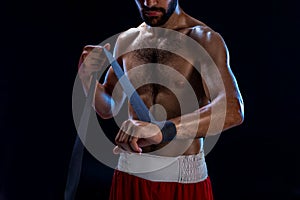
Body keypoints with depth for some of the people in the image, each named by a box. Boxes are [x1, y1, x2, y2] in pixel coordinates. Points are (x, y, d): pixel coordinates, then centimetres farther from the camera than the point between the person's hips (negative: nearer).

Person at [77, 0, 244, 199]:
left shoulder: (204, 39, -12)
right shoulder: (126, 41, 6)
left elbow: (232, 110, -27)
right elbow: (107, 108, 16)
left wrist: (162, 130, -41)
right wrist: (86, 76, -6)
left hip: (182, 177, -4)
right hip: (129, 173, 5)